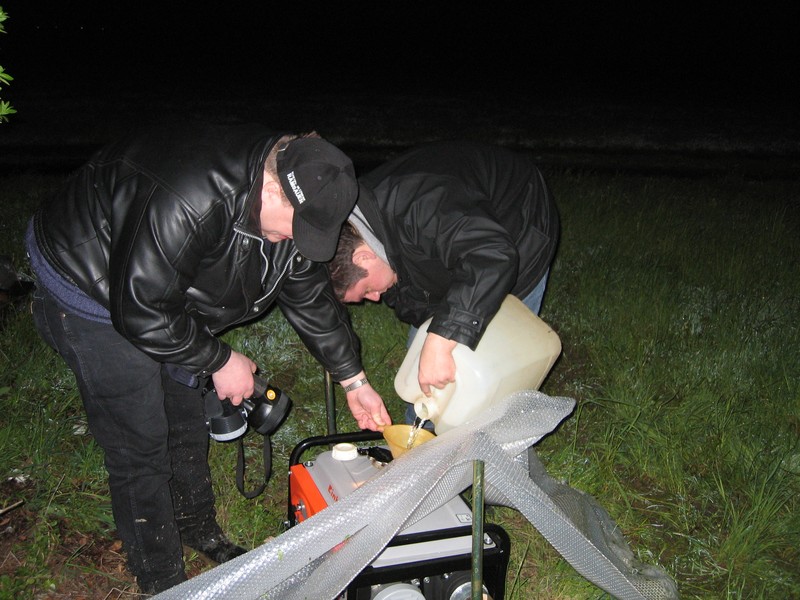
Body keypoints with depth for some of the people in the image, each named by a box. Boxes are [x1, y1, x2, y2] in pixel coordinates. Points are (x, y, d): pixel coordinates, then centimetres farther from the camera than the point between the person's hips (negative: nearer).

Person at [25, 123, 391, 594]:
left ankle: (201, 533, 40)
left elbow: (310, 295, -1)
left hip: (169, 291, 8)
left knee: (187, 419, 17)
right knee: (140, 442, -2)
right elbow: (139, 311, -33)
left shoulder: (294, 206, -14)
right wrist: (220, 360, -21)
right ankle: (162, 582, 17)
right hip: (92, 290, -7)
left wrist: (354, 380, 3)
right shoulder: (184, 201, -41)